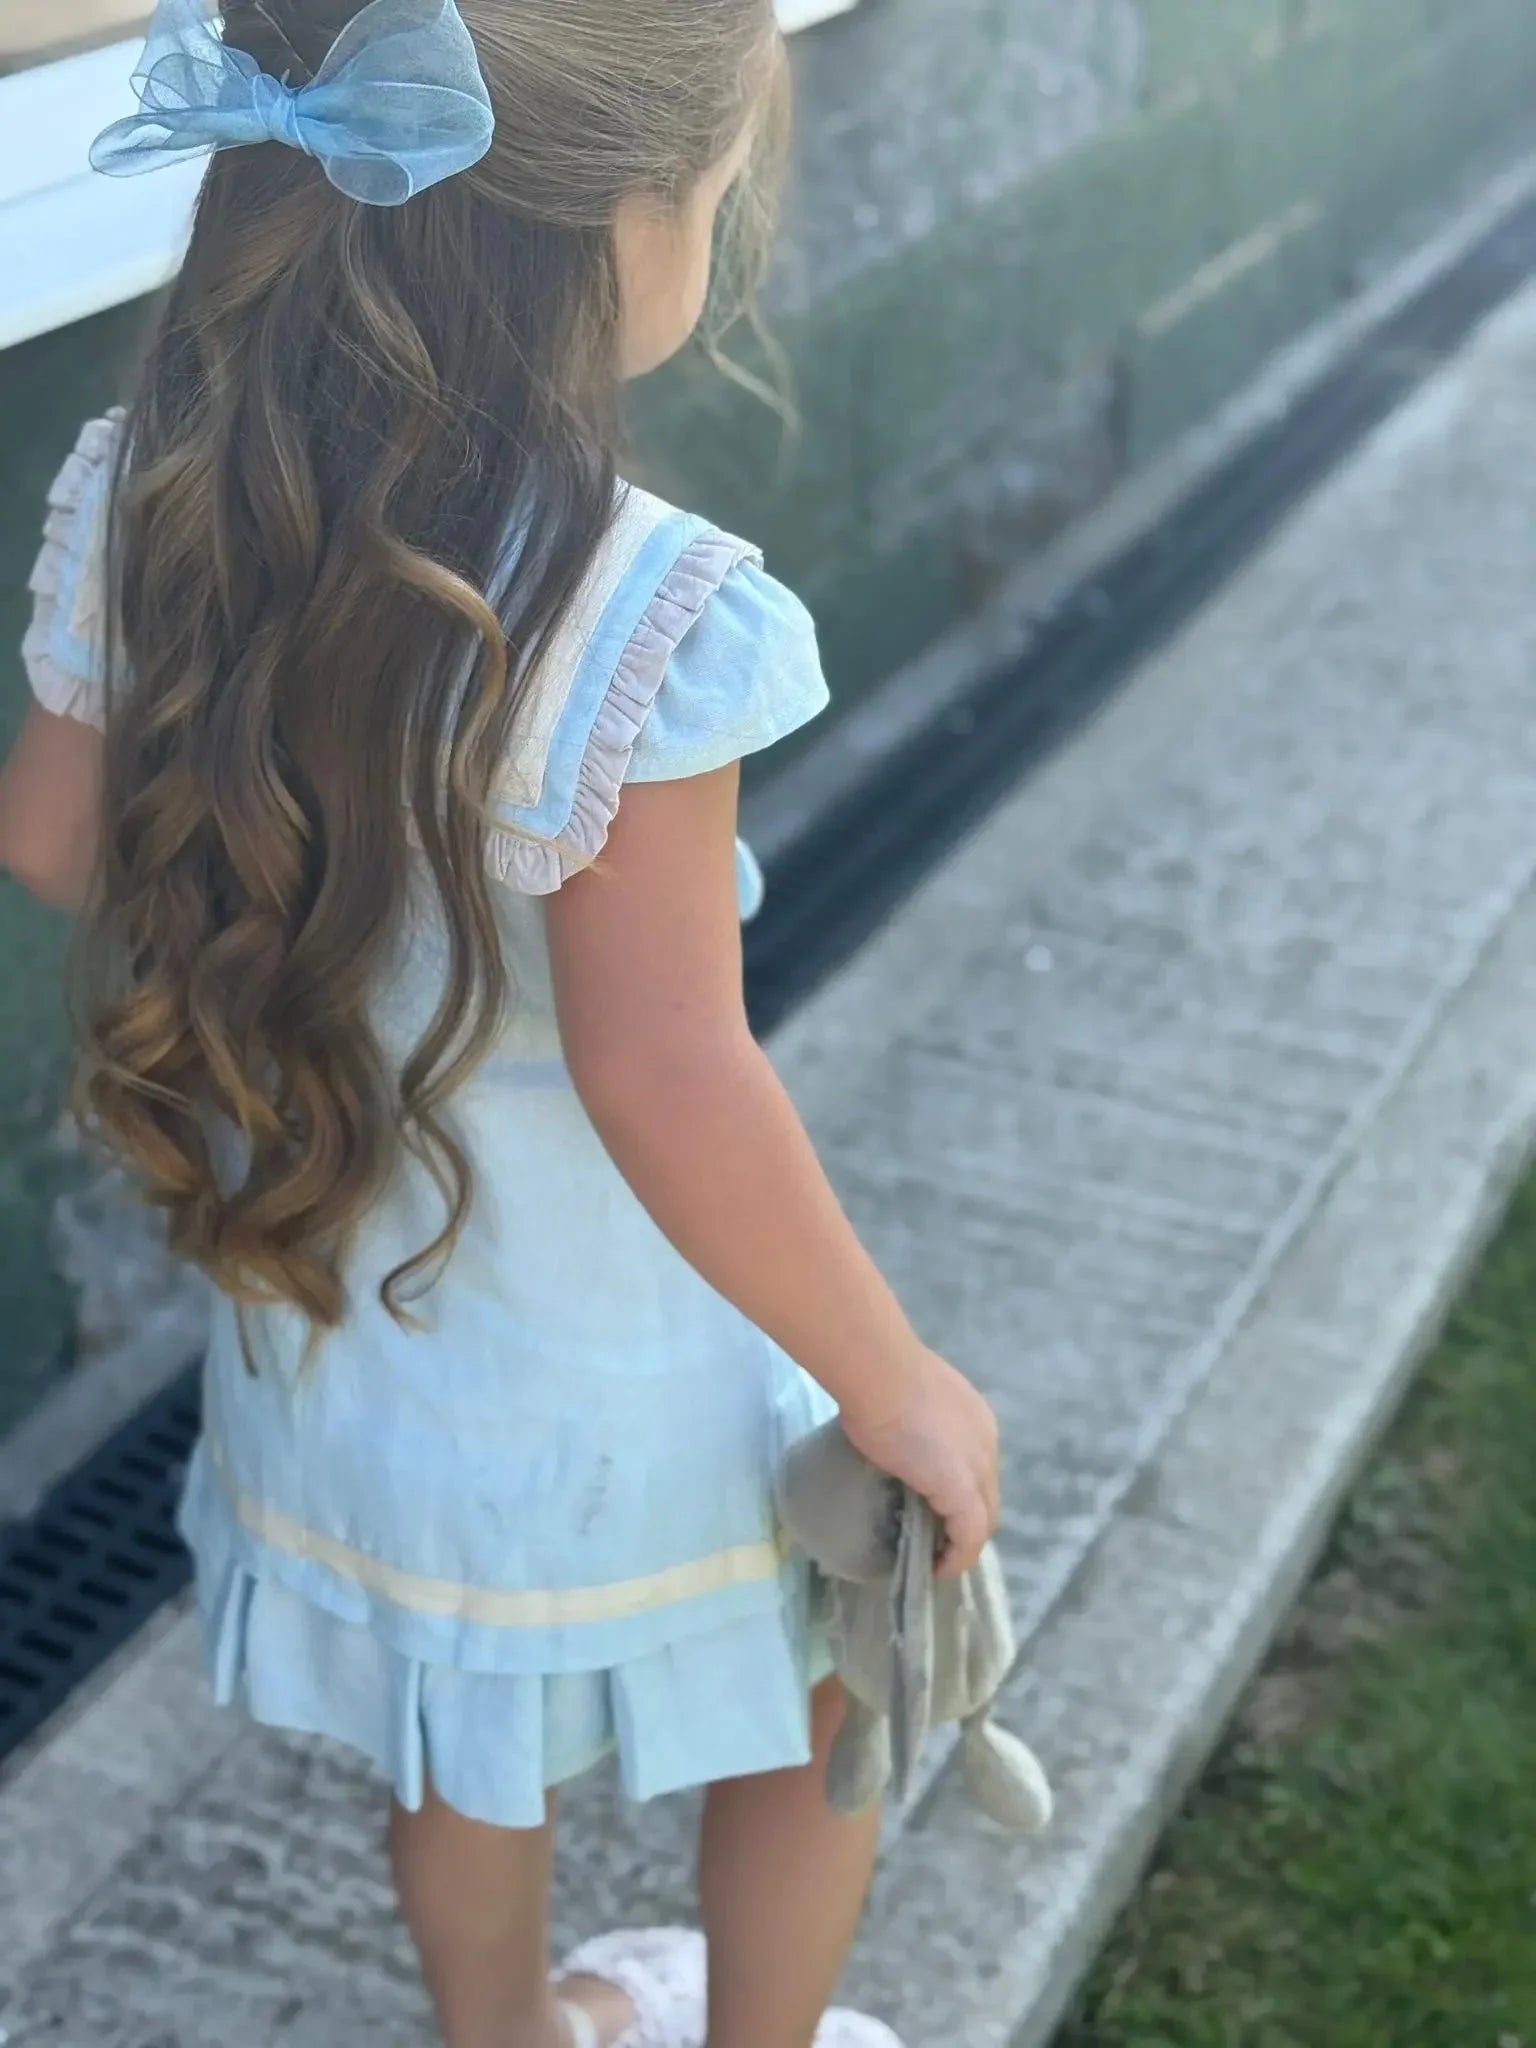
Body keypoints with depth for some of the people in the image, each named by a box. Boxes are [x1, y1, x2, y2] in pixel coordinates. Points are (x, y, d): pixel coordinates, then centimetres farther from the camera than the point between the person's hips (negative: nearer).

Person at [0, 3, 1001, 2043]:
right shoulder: (642, 614, -32)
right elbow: (663, 1075, -31)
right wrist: (898, 1388, -19)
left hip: (326, 1328, 6)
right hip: (621, 1398, -5)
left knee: (467, 1746, 31)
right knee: (840, 1702, 26)